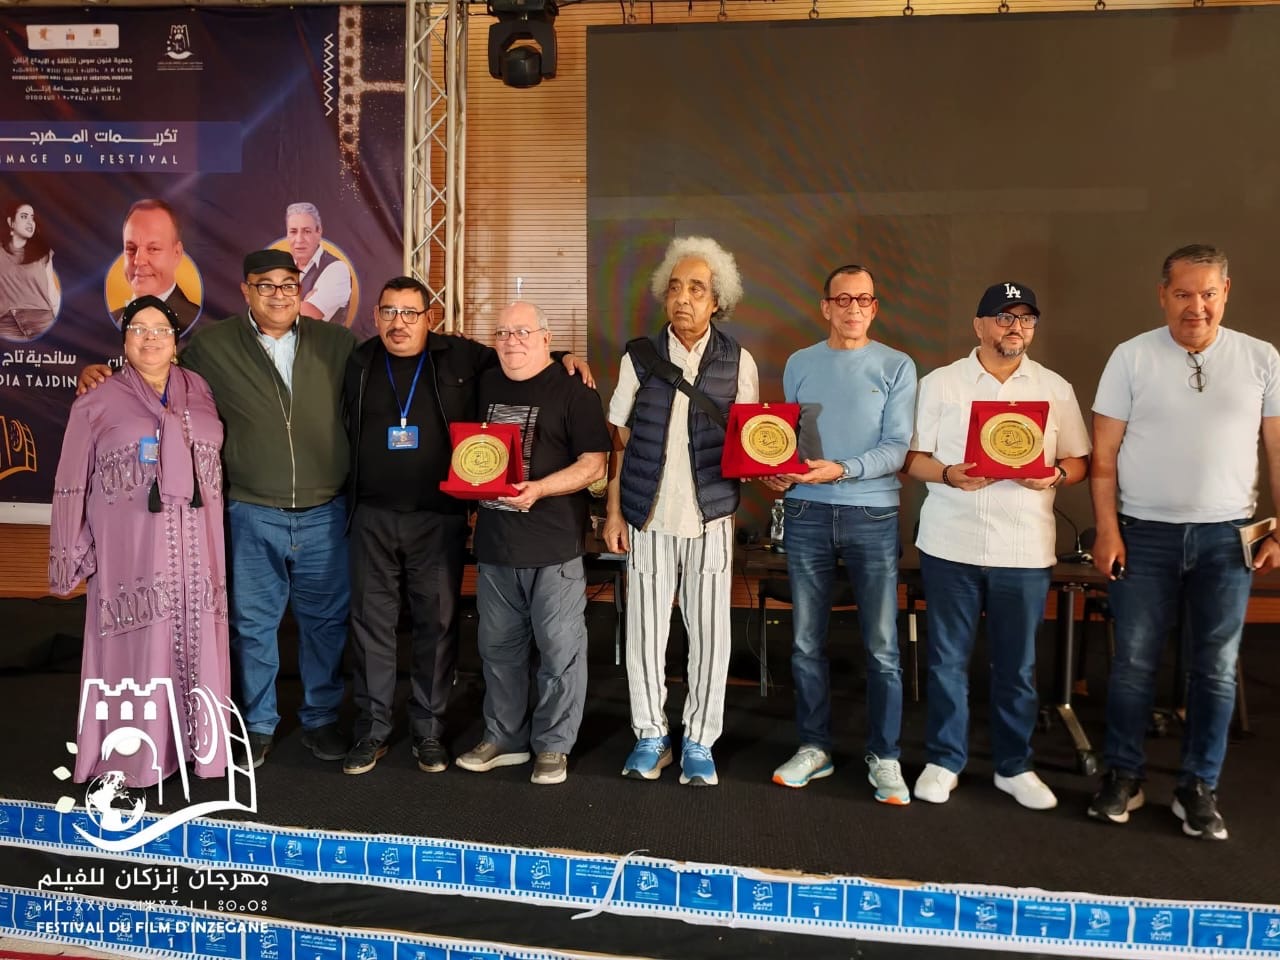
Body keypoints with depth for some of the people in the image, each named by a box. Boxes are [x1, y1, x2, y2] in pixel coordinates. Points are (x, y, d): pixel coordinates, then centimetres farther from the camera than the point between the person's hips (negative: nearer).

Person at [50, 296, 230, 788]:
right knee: (136, 648, 1)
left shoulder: (201, 392, 9)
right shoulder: (96, 405, 3)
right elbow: (72, 487, 4)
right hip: (130, 552, -2)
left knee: (194, 642, 7)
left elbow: (219, 463, 11)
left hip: (193, 550, 2)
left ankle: (196, 742, 19)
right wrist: (70, 556, 2)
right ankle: (133, 755, 12)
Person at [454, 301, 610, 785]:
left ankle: (553, 746, 17)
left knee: (560, 650, 3)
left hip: (554, 545, -5)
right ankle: (504, 738, 29)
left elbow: (594, 464, -11)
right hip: (494, 542, 6)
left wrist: (538, 489, -23)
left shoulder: (572, 389, -5)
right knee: (498, 646, 14)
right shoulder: (485, 386, 12)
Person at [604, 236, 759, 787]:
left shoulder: (737, 362, 3)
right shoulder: (639, 356, 3)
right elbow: (620, 440, 5)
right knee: (645, 629, 6)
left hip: (710, 516, 0)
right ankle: (650, 736, 23)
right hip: (649, 516, 0)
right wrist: (613, 511, 1)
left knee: (709, 631, 5)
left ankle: (700, 742, 20)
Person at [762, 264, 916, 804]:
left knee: (882, 647, 1)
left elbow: (897, 448, -5)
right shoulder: (799, 364, 10)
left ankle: (884, 757, 15)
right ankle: (814, 748, 21)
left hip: (873, 515, -2)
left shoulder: (896, 367, 3)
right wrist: (778, 472, -8)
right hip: (806, 514, 2)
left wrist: (843, 469, -20)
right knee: (806, 642, 7)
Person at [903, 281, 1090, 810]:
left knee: (1017, 666, 9)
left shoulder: (1055, 389, 8)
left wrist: (1056, 474, -12)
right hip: (951, 544, -1)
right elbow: (912, 458, 2)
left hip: (1026, 549, 1)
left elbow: (1079, 460, 10)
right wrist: (948, 475, -18)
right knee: (947, 659, 8)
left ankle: (1014, 766, 25)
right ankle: (944, 760, 22)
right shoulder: (939, 384, 3)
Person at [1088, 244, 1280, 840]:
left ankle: (1198, 789, 21)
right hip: (1146, 533, -1)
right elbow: (1104, 453, -2)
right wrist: (1107, 530, -7)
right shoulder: (1132, 357, -1)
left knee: (1216, 670, 7)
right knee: (1134, 663, 5)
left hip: (1226, 536, 1)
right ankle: (1123, 776, 20)